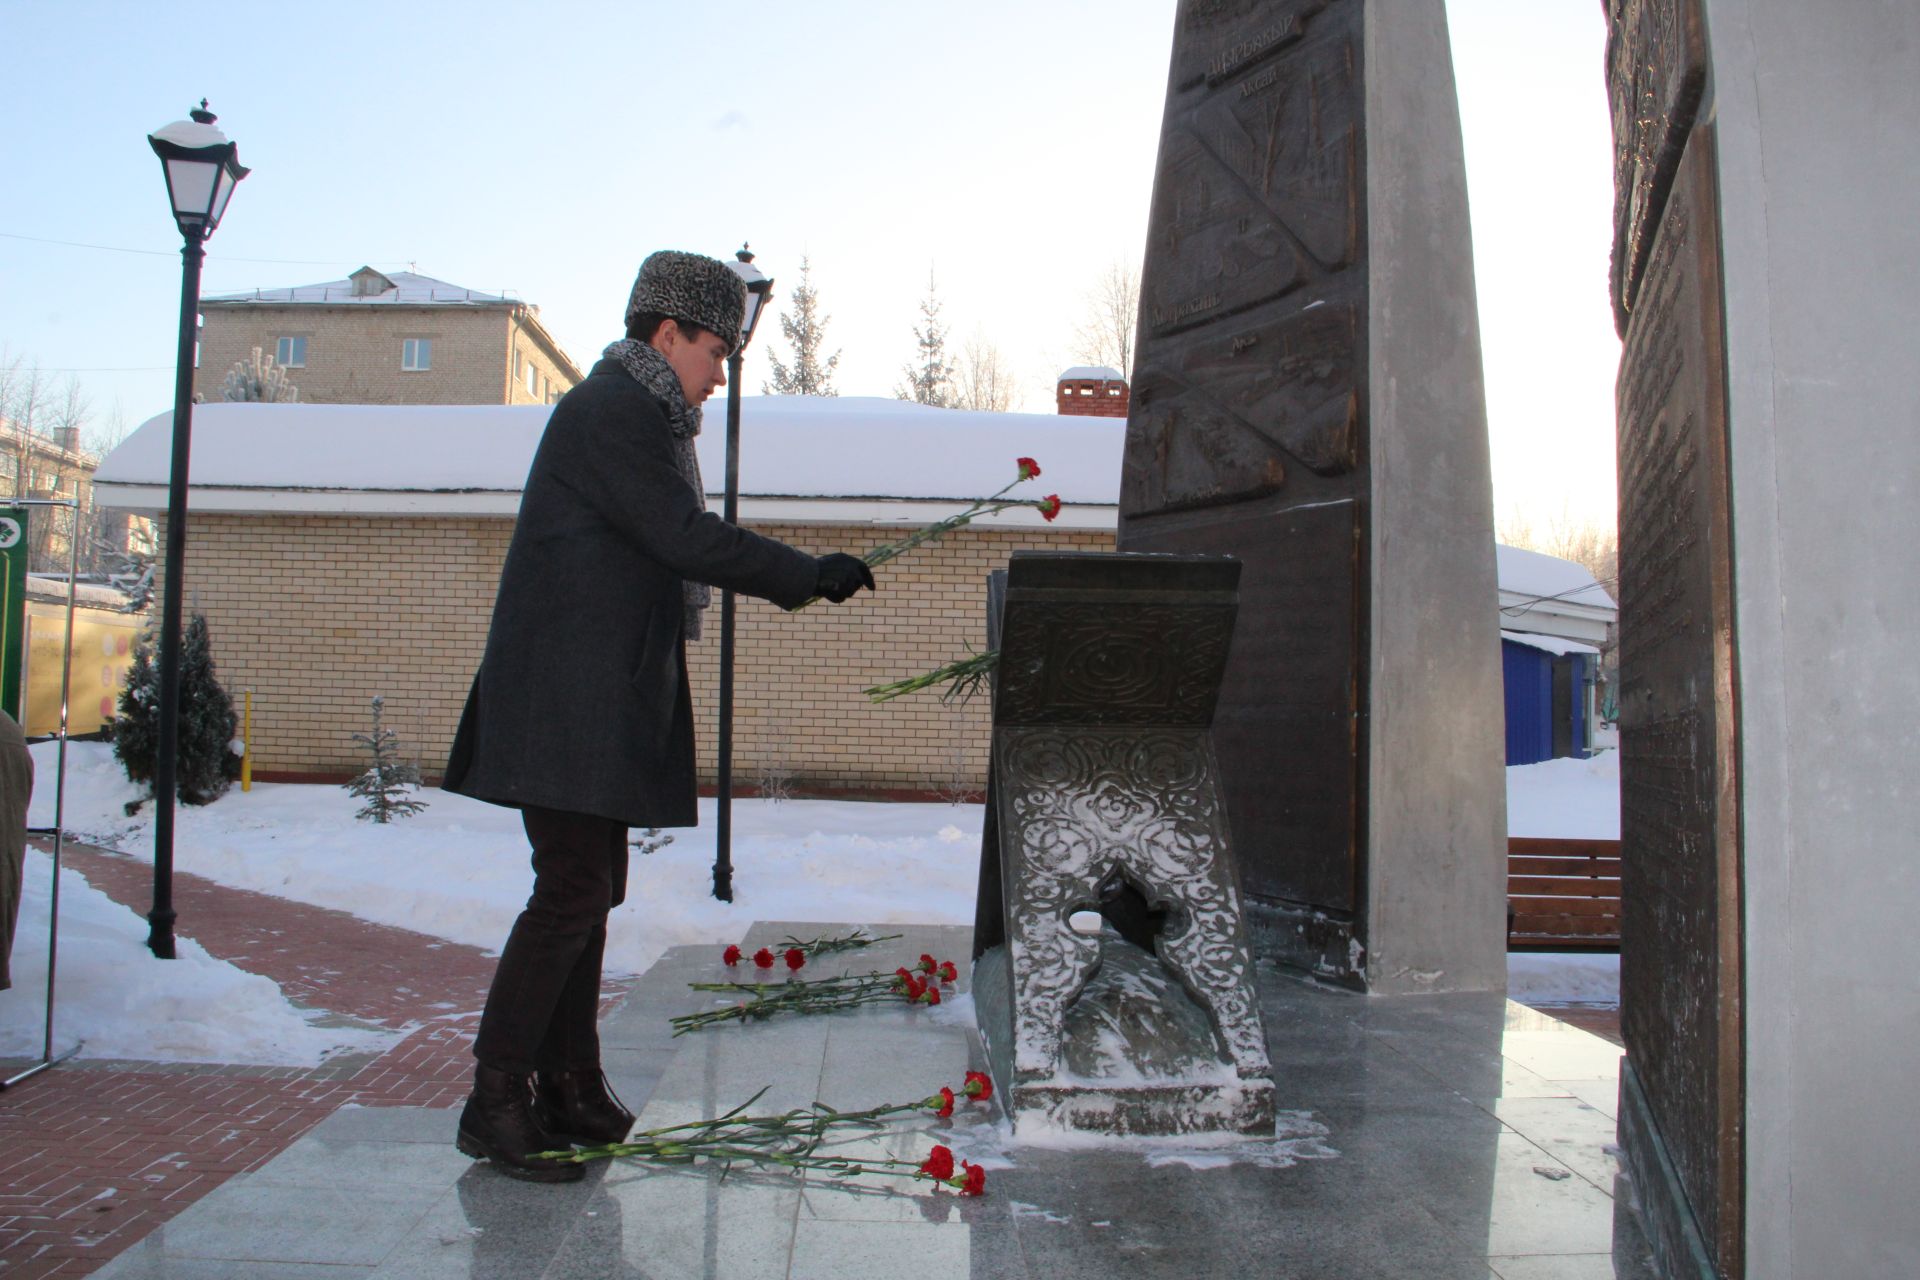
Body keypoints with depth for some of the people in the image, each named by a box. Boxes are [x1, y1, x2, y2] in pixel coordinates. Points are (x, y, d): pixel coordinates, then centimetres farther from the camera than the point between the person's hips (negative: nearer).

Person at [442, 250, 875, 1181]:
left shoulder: (639, 415, 22)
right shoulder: (609, 410, -11)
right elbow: (684, 538, -18)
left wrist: (786, 581, 18)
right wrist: (811, 575, -13)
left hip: (606, 700, 11)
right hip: (569, 702, -10)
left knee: (592, 892, 11)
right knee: (573, 891, -10)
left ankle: (569, 1090, 18)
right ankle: (496, 1102, 1)